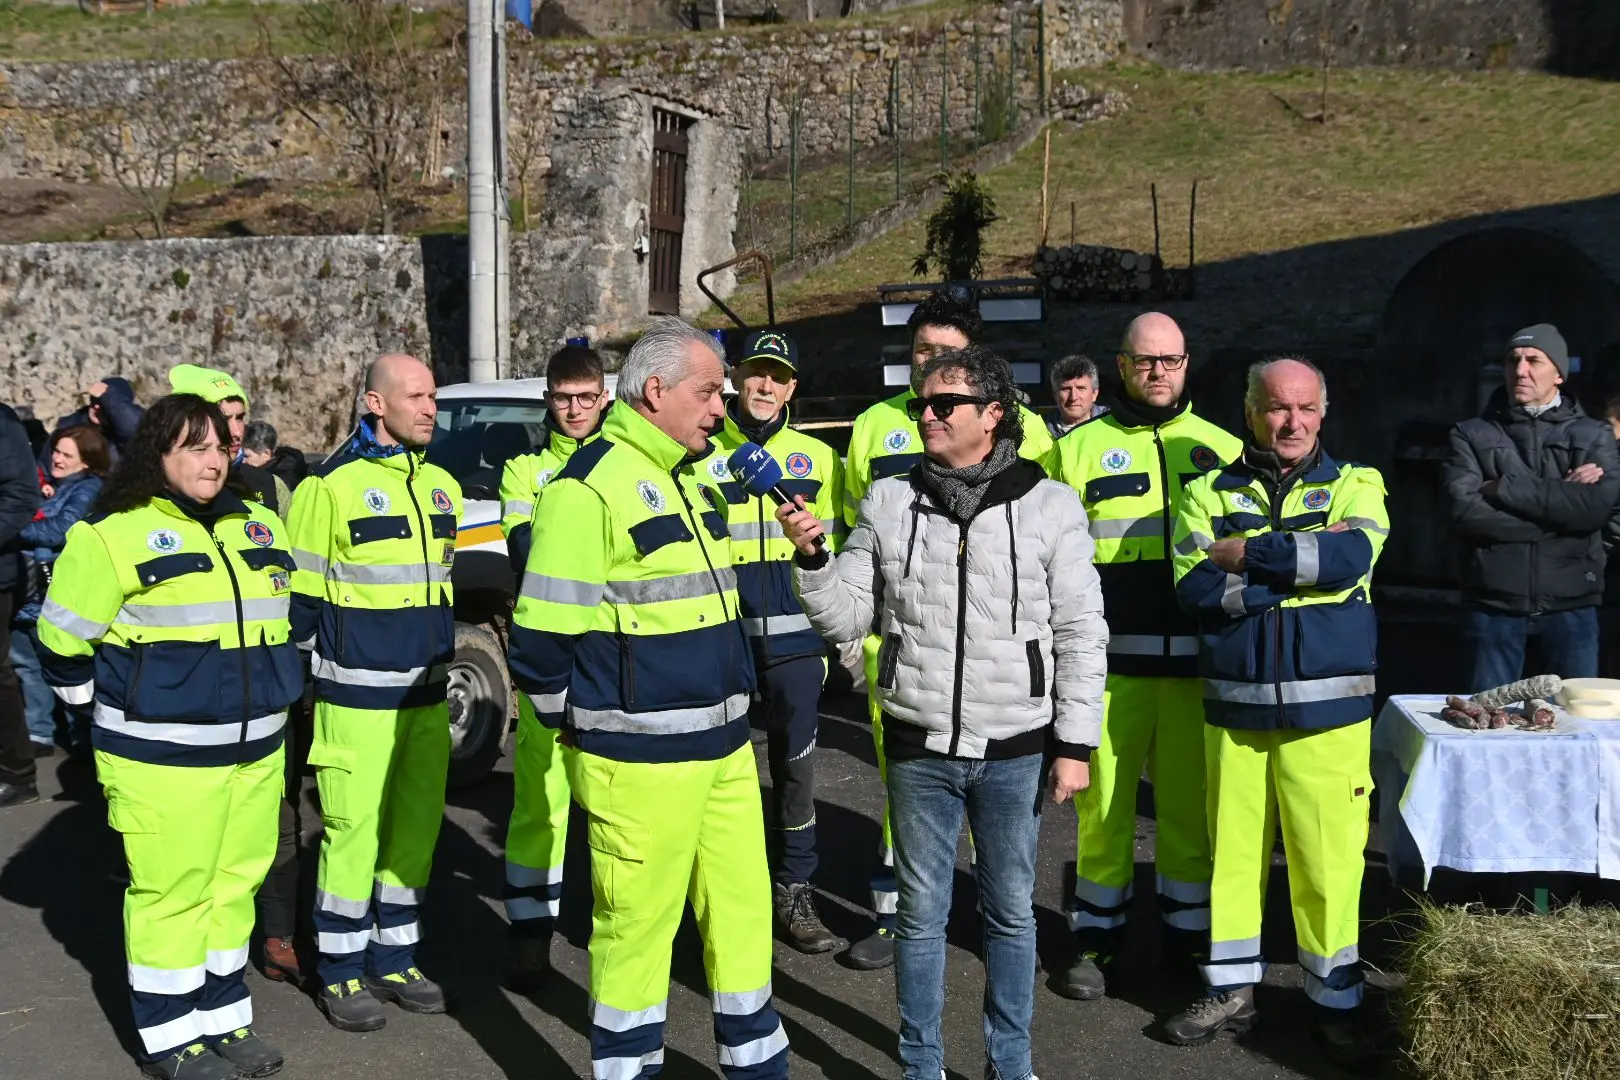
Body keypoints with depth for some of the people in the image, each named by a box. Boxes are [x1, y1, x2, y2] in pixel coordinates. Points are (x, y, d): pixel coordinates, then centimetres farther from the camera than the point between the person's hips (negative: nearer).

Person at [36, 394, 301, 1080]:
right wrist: (104, 711, 5)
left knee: (235, 882, 13)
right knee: (170, 892, 1)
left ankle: (222, 1016, 27)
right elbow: (65, 641, -3)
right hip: (161, 757, -6)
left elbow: (290, 615, 25)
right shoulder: (114, 534, -9)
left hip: (254, 748, 6)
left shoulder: (259, 527, 10)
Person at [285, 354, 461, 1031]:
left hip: (427, 694, 6)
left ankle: (393, 959, 25)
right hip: (357, 696, -6)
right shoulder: (331, 485, -9)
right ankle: (340, 973, 13)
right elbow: (301, 596, -5)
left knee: (418, 826, 11)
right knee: (355, 830, -2)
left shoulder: (442, 486, 10)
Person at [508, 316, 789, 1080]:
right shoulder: (590, 487, -16)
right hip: (640, 755, -8)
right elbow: (542, 633, -16)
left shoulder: (691, 478, 13)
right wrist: (578, 722, -3)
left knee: (743, 909, 16)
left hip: (723, 743, 8)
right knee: (638, 924, 5)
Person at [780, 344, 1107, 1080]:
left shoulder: (1049, 506, -4)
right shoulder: (889, 502, 1)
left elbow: (1081, 634, -2)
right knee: (921, 915, 11)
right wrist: (810, 558, -14)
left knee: (1011, 912, 13)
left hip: (1016, 751, -1)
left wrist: (1075, 744, -4)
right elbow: (845, 617, 3)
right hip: (919, 750, 1)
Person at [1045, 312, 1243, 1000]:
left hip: (1196, 660, 2)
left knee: (1191, 801, 7)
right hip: (1108, 659, -1)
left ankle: (1188, 934, 23)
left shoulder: (1221, 448, 11)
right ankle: (1096, 936, 18)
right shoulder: (1079, 447, 6)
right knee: (1104, 800, 3)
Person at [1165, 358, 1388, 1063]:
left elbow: (1350, 557, -16)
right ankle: (1232, 988, 25)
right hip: (1234, 707, 1)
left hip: (1327, 709, -1)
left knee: (1328, 860, 1)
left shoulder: (1354, 486, 6)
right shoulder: (1210, 493, 7)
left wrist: (1246, 553, -12)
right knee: (1233, 853, 8)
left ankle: (1335, 1002, 18)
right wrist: (1299, 564, -13)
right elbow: (1193, 588, -8)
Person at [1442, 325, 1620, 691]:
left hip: (1571, 603, 1)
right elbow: (1464, 511, -11)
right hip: (1495, 603, 0)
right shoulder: (1472, 435, 5)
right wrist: (1562, 508, -11)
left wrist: (1508, 488, -13)